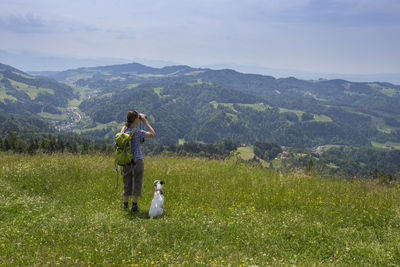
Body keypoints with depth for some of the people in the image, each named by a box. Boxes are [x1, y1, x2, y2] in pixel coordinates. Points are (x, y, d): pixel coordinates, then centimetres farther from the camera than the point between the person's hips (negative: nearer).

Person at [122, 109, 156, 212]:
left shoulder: (124, 129, 1)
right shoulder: (137, 132, -16)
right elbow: (153, 134, -10)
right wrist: (145, 120, -6)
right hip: (137, 160, -5)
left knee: (127, 184, 15)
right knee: (137, 183, 7)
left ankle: (125, 205, 20)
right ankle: (134, 206, 11)